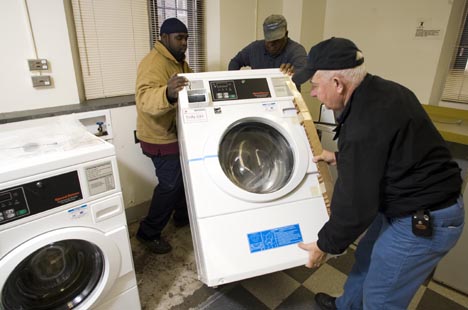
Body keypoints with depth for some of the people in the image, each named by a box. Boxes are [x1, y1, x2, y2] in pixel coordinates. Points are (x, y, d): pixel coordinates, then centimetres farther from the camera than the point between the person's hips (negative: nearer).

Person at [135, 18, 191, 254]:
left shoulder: (179, 61, 11)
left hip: (178, 133, 10)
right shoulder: (154, 63, -21)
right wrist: (168, 94, -58)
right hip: (161, 137, -9)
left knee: (184, 177, 18)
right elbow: (145, 98, -38)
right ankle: (148, 232, 14)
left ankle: (183, 216, 38)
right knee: (170, 184, -4)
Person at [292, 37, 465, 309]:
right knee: (367, 257, 27)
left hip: (424, 222, -10)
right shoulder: (381, 90, -1)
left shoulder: (363, 124, -32)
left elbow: (356, 204, -25)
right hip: (409, 204, 10)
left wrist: (325, 246, -10)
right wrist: (338, 158, 17)